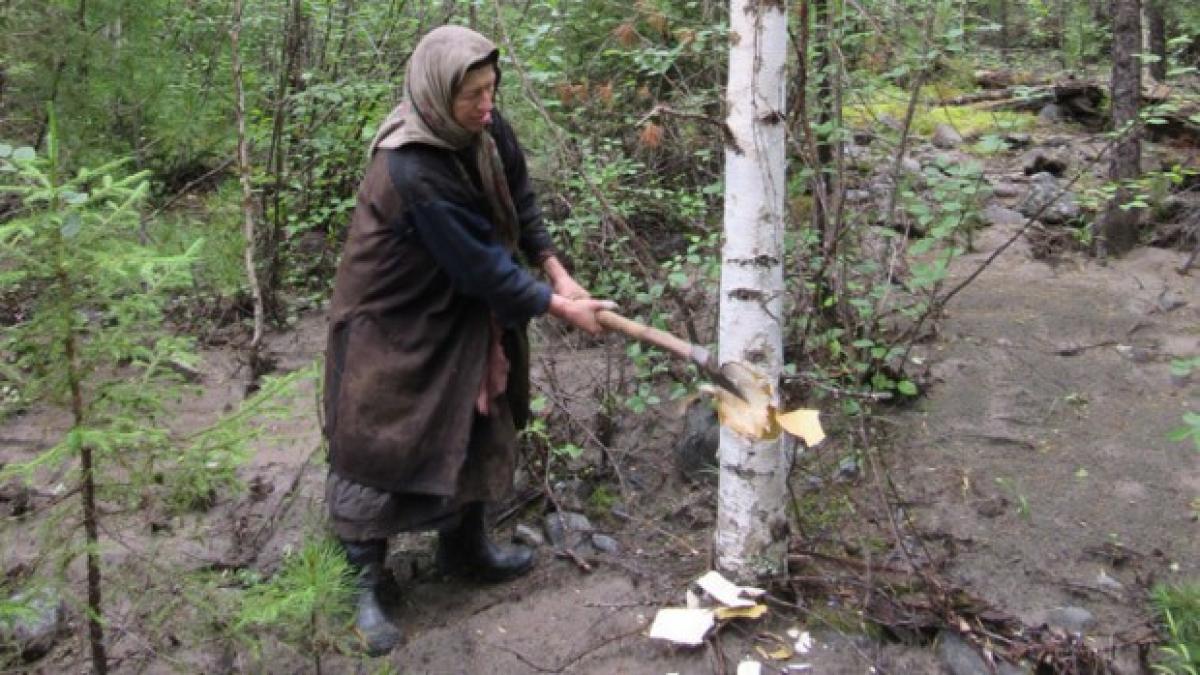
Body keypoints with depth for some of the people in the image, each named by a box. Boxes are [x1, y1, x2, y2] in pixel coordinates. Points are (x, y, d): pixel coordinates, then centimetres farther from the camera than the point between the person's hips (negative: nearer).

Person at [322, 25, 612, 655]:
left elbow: (518, 201, 5)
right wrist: (556, 307, -18)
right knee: (381, 446, 0)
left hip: (458, 311, 8)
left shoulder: (486, 130, -10)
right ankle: (364, 584, 15)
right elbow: (479, 262, -27)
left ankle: (464, 544, 36)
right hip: (393, 322, -8)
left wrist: (556, 271, -5)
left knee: (476, 425, 17)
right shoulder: (411, 169, -32)